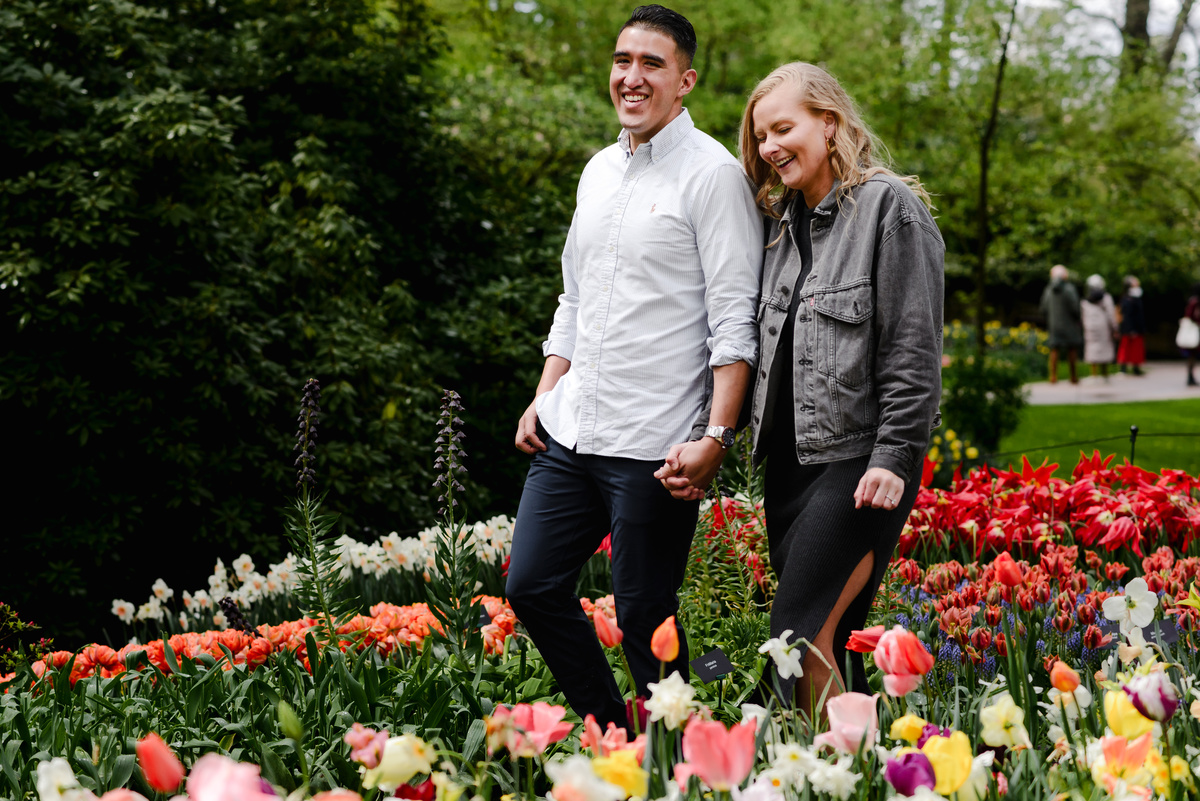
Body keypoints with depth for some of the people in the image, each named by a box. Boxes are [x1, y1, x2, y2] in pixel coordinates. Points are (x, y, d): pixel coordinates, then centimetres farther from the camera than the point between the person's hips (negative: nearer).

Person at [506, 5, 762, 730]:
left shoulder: (713, 174, -8)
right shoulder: (599, 171, 16)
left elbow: (735, 318, -13)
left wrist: (716, 435, -20)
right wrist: (545, 397, 16)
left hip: (654, 445, -8)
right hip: (570, 431, 8)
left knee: (645, 618, -2)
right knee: (533, 588, 7)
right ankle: (610, 738, 22)